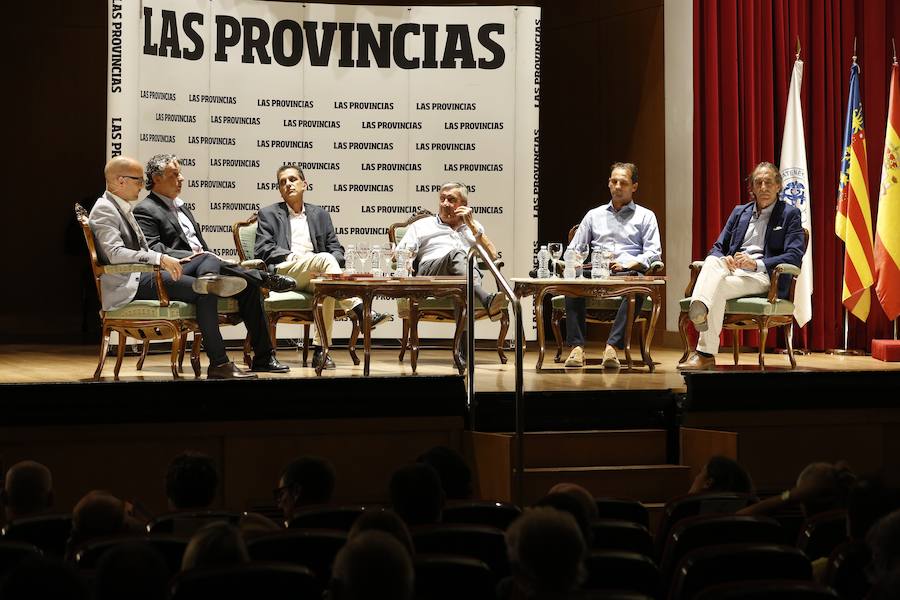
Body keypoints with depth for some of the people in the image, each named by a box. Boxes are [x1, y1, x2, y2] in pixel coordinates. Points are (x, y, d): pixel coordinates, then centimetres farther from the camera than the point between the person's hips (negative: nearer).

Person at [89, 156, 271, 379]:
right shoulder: (104, 210, -7)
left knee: (208, 259, -2)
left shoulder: (123, 208, 24)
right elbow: (115, 253, -22)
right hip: (130, 285, -10)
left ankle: (209, 278, -38)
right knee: (205, 293, -24)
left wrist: (173, 261, 9)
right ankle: (218, 365, -23)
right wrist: (160, 258, -30)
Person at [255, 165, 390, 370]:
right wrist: (292, 257, -11)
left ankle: (320, 351, -34)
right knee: (325, 259, -32)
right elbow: (262, 249, 4)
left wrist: (330, 266, -5)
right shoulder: (268, 214, 18)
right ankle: (359, 309, -41)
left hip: (313, 275, 3)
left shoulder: (319, 214, 26)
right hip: (283, 271, -3)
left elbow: (337, 250, 19)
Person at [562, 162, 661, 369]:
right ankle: (576, 347, -38)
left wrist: (628, 264, -13)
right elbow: (573, 250, 23)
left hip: (628, 274, -2)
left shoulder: (645, 216, 20)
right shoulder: (594, 215, 28)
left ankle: (613, 346, -44)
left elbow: (653, 253, 6)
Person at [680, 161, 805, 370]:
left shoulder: (790, 214, 10)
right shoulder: (739, 212, 25)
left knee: (718, 287, -34)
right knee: (712, 261, -34)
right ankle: (699, 308, -61)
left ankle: (706, 353, -37)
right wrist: (724, 259, -5)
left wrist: (757, 264, -17)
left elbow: (795, 255, -3)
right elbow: (717, 248, 23)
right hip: (732, 269, 4)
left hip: (763, 276, -4)